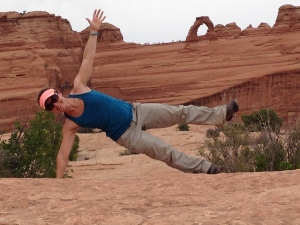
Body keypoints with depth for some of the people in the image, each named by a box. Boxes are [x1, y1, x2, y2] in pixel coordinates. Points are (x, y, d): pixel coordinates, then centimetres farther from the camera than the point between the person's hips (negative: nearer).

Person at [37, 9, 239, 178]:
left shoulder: (78, 88, -14)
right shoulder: (70, 125, -19)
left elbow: (88, 59, -13)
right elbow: (63, 155, -17)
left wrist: (93, 31, -19)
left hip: (134, 111, 3)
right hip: (126, 134, -3)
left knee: (181, 112, 7)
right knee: (167, 153, -3)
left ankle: (223, 113, 21)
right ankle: (205, 168, 14)